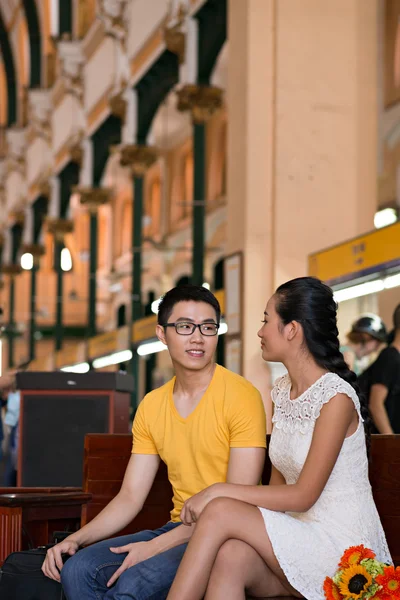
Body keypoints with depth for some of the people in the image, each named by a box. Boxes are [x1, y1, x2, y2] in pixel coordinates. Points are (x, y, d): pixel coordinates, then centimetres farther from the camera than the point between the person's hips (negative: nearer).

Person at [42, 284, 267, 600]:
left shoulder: (242, 396, -10)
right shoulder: (151, 406, 12)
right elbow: (130, 498, 11)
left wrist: (157, 546, -20)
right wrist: (76, 538, -6)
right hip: (178, 530, 6)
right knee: (77, 569, -15)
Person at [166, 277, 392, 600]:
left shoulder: (336, 398, -15)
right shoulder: (282, 390, 11)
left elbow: (303, 496, -16)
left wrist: (219, 491, -17)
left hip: (344, 546, -6)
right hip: (297, 540, 6)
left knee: (220, 512, -23)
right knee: (231, 557, -28)